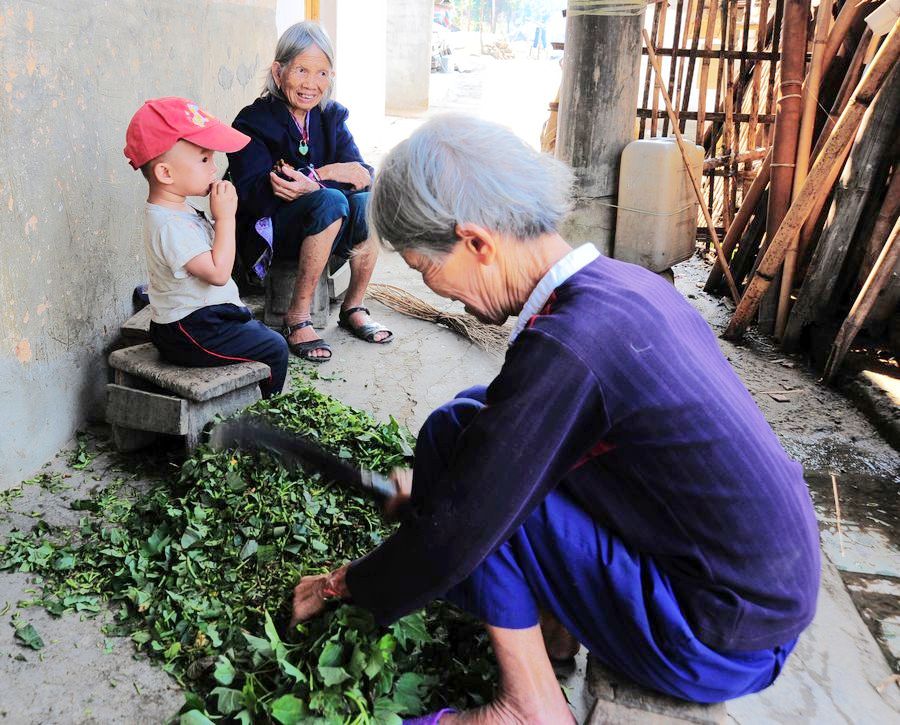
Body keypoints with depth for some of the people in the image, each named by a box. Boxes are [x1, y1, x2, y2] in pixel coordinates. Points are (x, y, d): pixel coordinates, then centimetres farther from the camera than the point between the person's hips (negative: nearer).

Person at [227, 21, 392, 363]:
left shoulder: (331, 117, 6)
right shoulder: (252, 123, -8)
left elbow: (363, 175, -6)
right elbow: (255, 195, -20)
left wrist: (311, 180, -26)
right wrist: (323, 184, -35)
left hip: (328, 229, 5)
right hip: (269, 230, -4)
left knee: (367, 203, -26)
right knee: (331, 200, -33)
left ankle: (353, 308, -8)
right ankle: (297, 319, -25)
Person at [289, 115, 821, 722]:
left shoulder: (564, 344, -27)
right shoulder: (627, 282, 1)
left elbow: (454, 534, -19)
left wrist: (343, 585, 0)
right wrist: (432, 487, 26)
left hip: (717, 647, -8)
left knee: (452, 435, -13)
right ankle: (552, 622, 13)